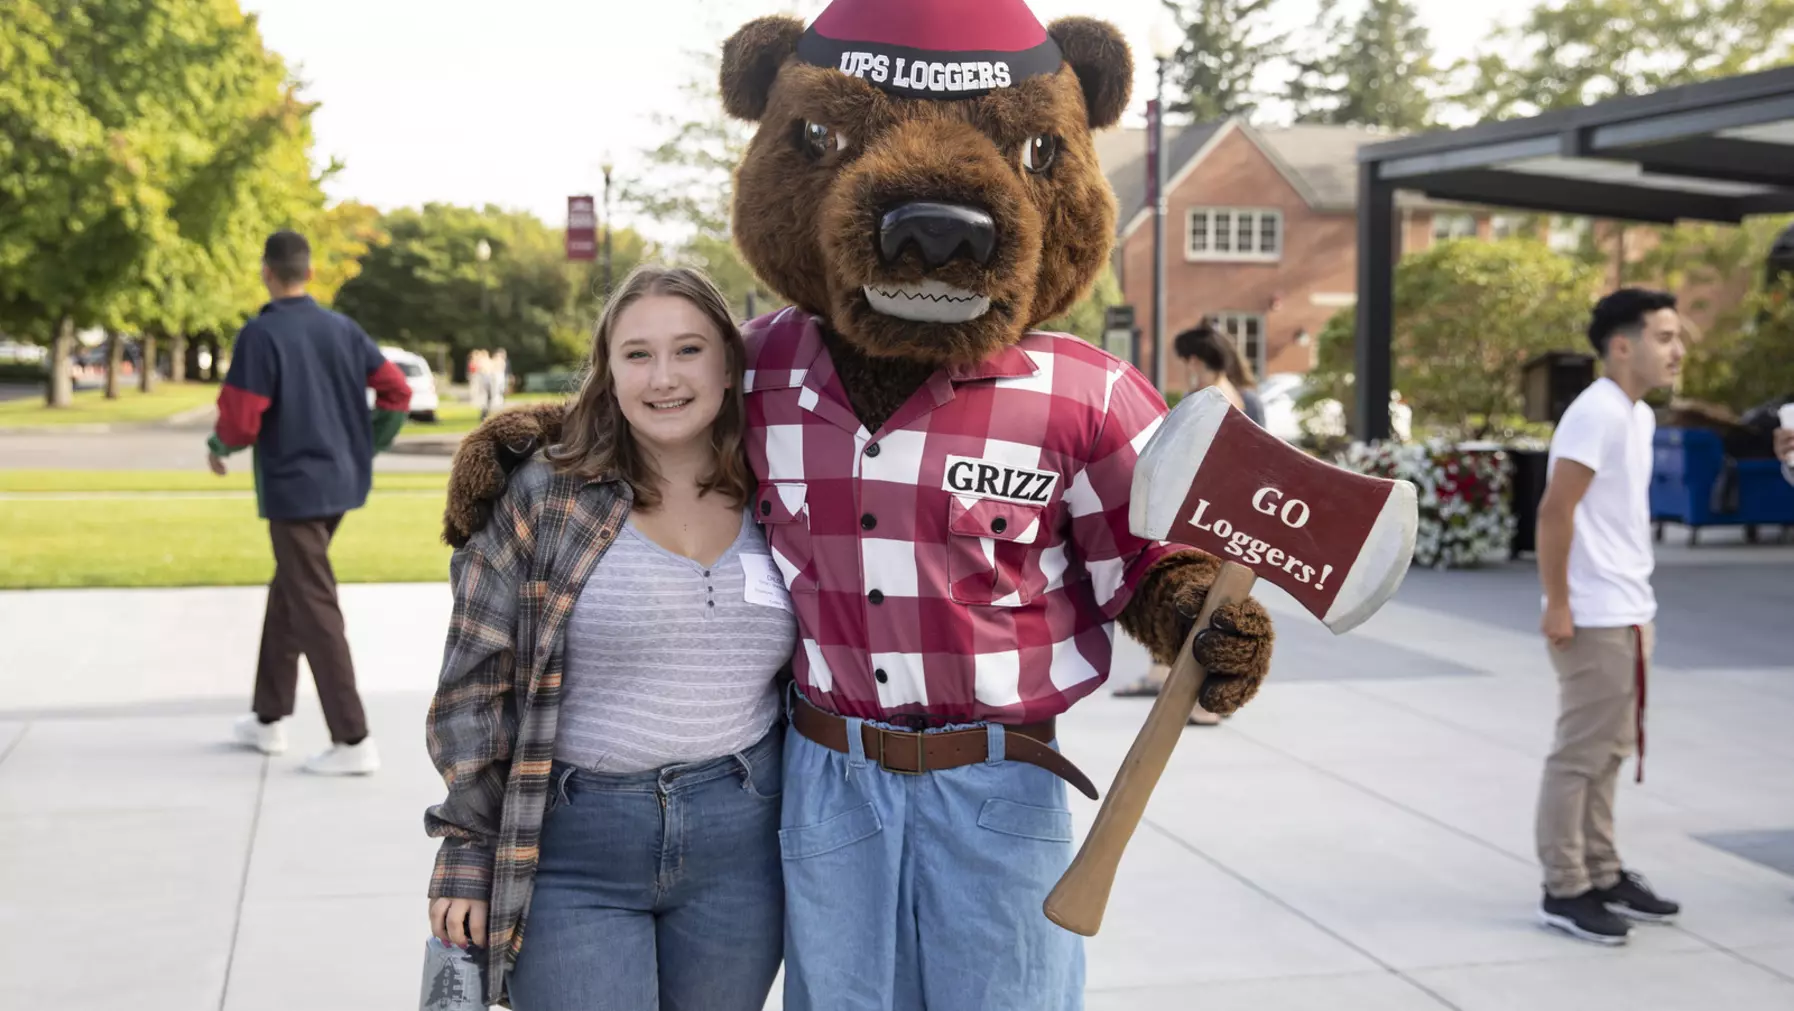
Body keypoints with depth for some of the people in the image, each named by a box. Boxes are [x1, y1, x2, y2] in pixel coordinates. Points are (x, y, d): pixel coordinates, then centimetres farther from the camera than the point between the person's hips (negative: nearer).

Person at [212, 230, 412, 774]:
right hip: (341, 483, 7)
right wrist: (367, 447, 17)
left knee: (314, 611, -3)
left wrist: (218, 447, 4)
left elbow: (241, 421, -17)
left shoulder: (259, 335, -14)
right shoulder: (342, 328, 5)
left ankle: (353, 740, -5)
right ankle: (269, 718, 30)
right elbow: (397, 391, 6)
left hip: (293, 489, -7)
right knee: (287, 595, 21)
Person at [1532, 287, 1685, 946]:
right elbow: (1555, 511, -21)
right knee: (1582, 757, -2)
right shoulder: (1599, 411, -16)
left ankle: (1603, 876, 25)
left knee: (1607, 753, 15)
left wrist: (1638, 604, 15)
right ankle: (1565, 892, 6)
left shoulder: (1638, 415, 13)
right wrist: (1557, 606, -20)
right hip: (1595, 620, -9)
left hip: (1627, 616, 9)